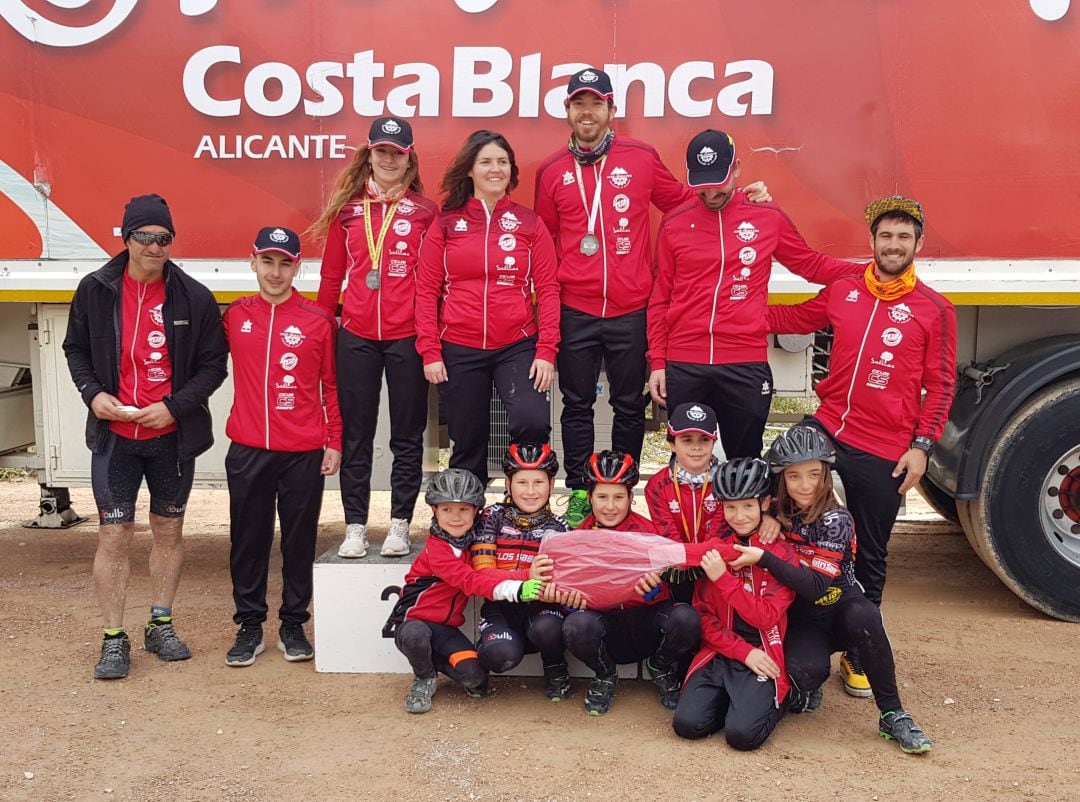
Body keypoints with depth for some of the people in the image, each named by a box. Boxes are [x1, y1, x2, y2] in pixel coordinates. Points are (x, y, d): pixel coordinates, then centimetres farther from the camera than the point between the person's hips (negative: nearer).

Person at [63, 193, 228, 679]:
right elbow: (76, 348, 10)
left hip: (172, 437, 1)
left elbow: (213, 364, -2)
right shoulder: (95, 290, -2)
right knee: (114, 534, 0)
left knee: (169, 530, 12)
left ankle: (161, 626, 28)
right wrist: (92, 392, -7)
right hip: (114, 436, 0)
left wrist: (174, 406, -14)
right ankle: (114, 639, 11)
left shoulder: (193, 298, -5)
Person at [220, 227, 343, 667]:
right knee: (248, 540, 8)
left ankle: (293, 625, 21)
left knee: (299, 540, 7)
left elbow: (332, 385, 3)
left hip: (304, 453, -1)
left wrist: (335, 442, 1)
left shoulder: (319, 321, 0)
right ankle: (249, 626, 21)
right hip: (247, 451, 2)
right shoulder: (234, 316, 6)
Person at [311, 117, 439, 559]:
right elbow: (331, 275, 12)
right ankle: (355, 526, 16)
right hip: (356, 336, 2)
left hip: (407, 337, -2)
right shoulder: (346, 209, 9)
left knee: (407, 435, 6)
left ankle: (399, 524, 17)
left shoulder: (424, 210, 3)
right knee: (356, 435, 7)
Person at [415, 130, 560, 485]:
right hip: (459, 350, 1)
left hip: (518, 346, -1)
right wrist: (429, 351, -4)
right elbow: (427, 289, 3)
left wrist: (546, 350, -7)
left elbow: (547, 289, 2)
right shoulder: (446, 223, 5)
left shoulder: (529, 222, 5)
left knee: (533, 422, -22)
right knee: (468, 442, 8)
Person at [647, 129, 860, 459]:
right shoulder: (674, 222, 5)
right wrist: (657, 362, 4)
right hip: (682, 366, 1)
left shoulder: (768, 217, 4)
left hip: (746, 366, 0)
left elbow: (812, 264, 16)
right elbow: (660, 298, 8)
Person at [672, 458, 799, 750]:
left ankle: (772, 701, 10)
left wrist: (724, 578, -19)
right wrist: (743, 651, -8)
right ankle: (728, 699, 12)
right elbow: (703, 614, 5)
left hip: (762, 656, -3)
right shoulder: (714, 549, 8)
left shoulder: (782, 552, -2)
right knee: (687, 723, -18)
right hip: (719, 653, 3)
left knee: (742, 733, -22)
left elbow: (766, 617, -10)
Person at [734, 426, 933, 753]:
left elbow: (816, 587, -26)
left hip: (840, 612, -1)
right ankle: (806, 690, 7)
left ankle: (893, 714, -23)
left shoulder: (835, 520, -18)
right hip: (800, 619, 1)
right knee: (805, 671, -33)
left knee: (863, 615, -39)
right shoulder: (779, 512, -5)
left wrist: (763, 558, -33)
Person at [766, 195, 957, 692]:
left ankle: (859, 652, 27)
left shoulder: (934, 311, -1)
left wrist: (922, 445, -8)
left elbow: (940, 386, -1)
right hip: (825, 429, 3)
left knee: (871, 554, 9)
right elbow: (796, 319, 22)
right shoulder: (842, 292, 6)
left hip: (884, 452, -2)